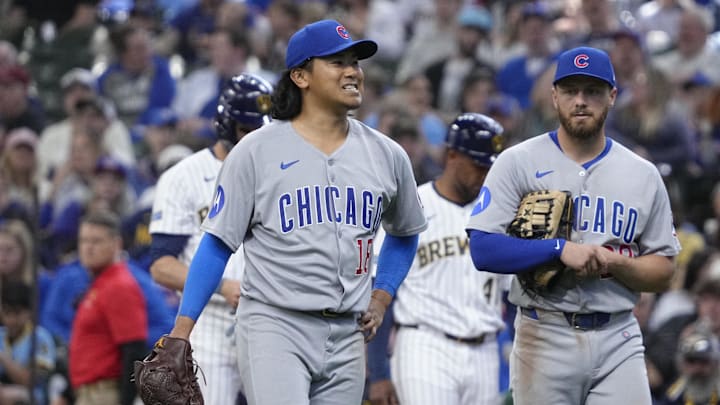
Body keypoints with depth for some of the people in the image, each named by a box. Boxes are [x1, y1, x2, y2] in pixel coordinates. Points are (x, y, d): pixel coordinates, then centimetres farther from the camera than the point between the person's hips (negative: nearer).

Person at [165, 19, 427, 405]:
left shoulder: (387, 155, 9)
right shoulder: (255, 151, -2)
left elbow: (404, 233, 27)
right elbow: (217, 243, 0)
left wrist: (381, 298, 13)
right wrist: (182, 330, -5)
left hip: (347, 335, 5)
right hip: (273, 327, -5)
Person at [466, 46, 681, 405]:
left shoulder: (643, 175, 10)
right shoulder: (518, 163, 2)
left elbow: (663, 274, 10)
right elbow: (483, 249, -9)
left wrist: (614, 263, -10)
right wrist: (562, 249, -18)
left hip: (619, 339, 2)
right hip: (546, 335, -2)